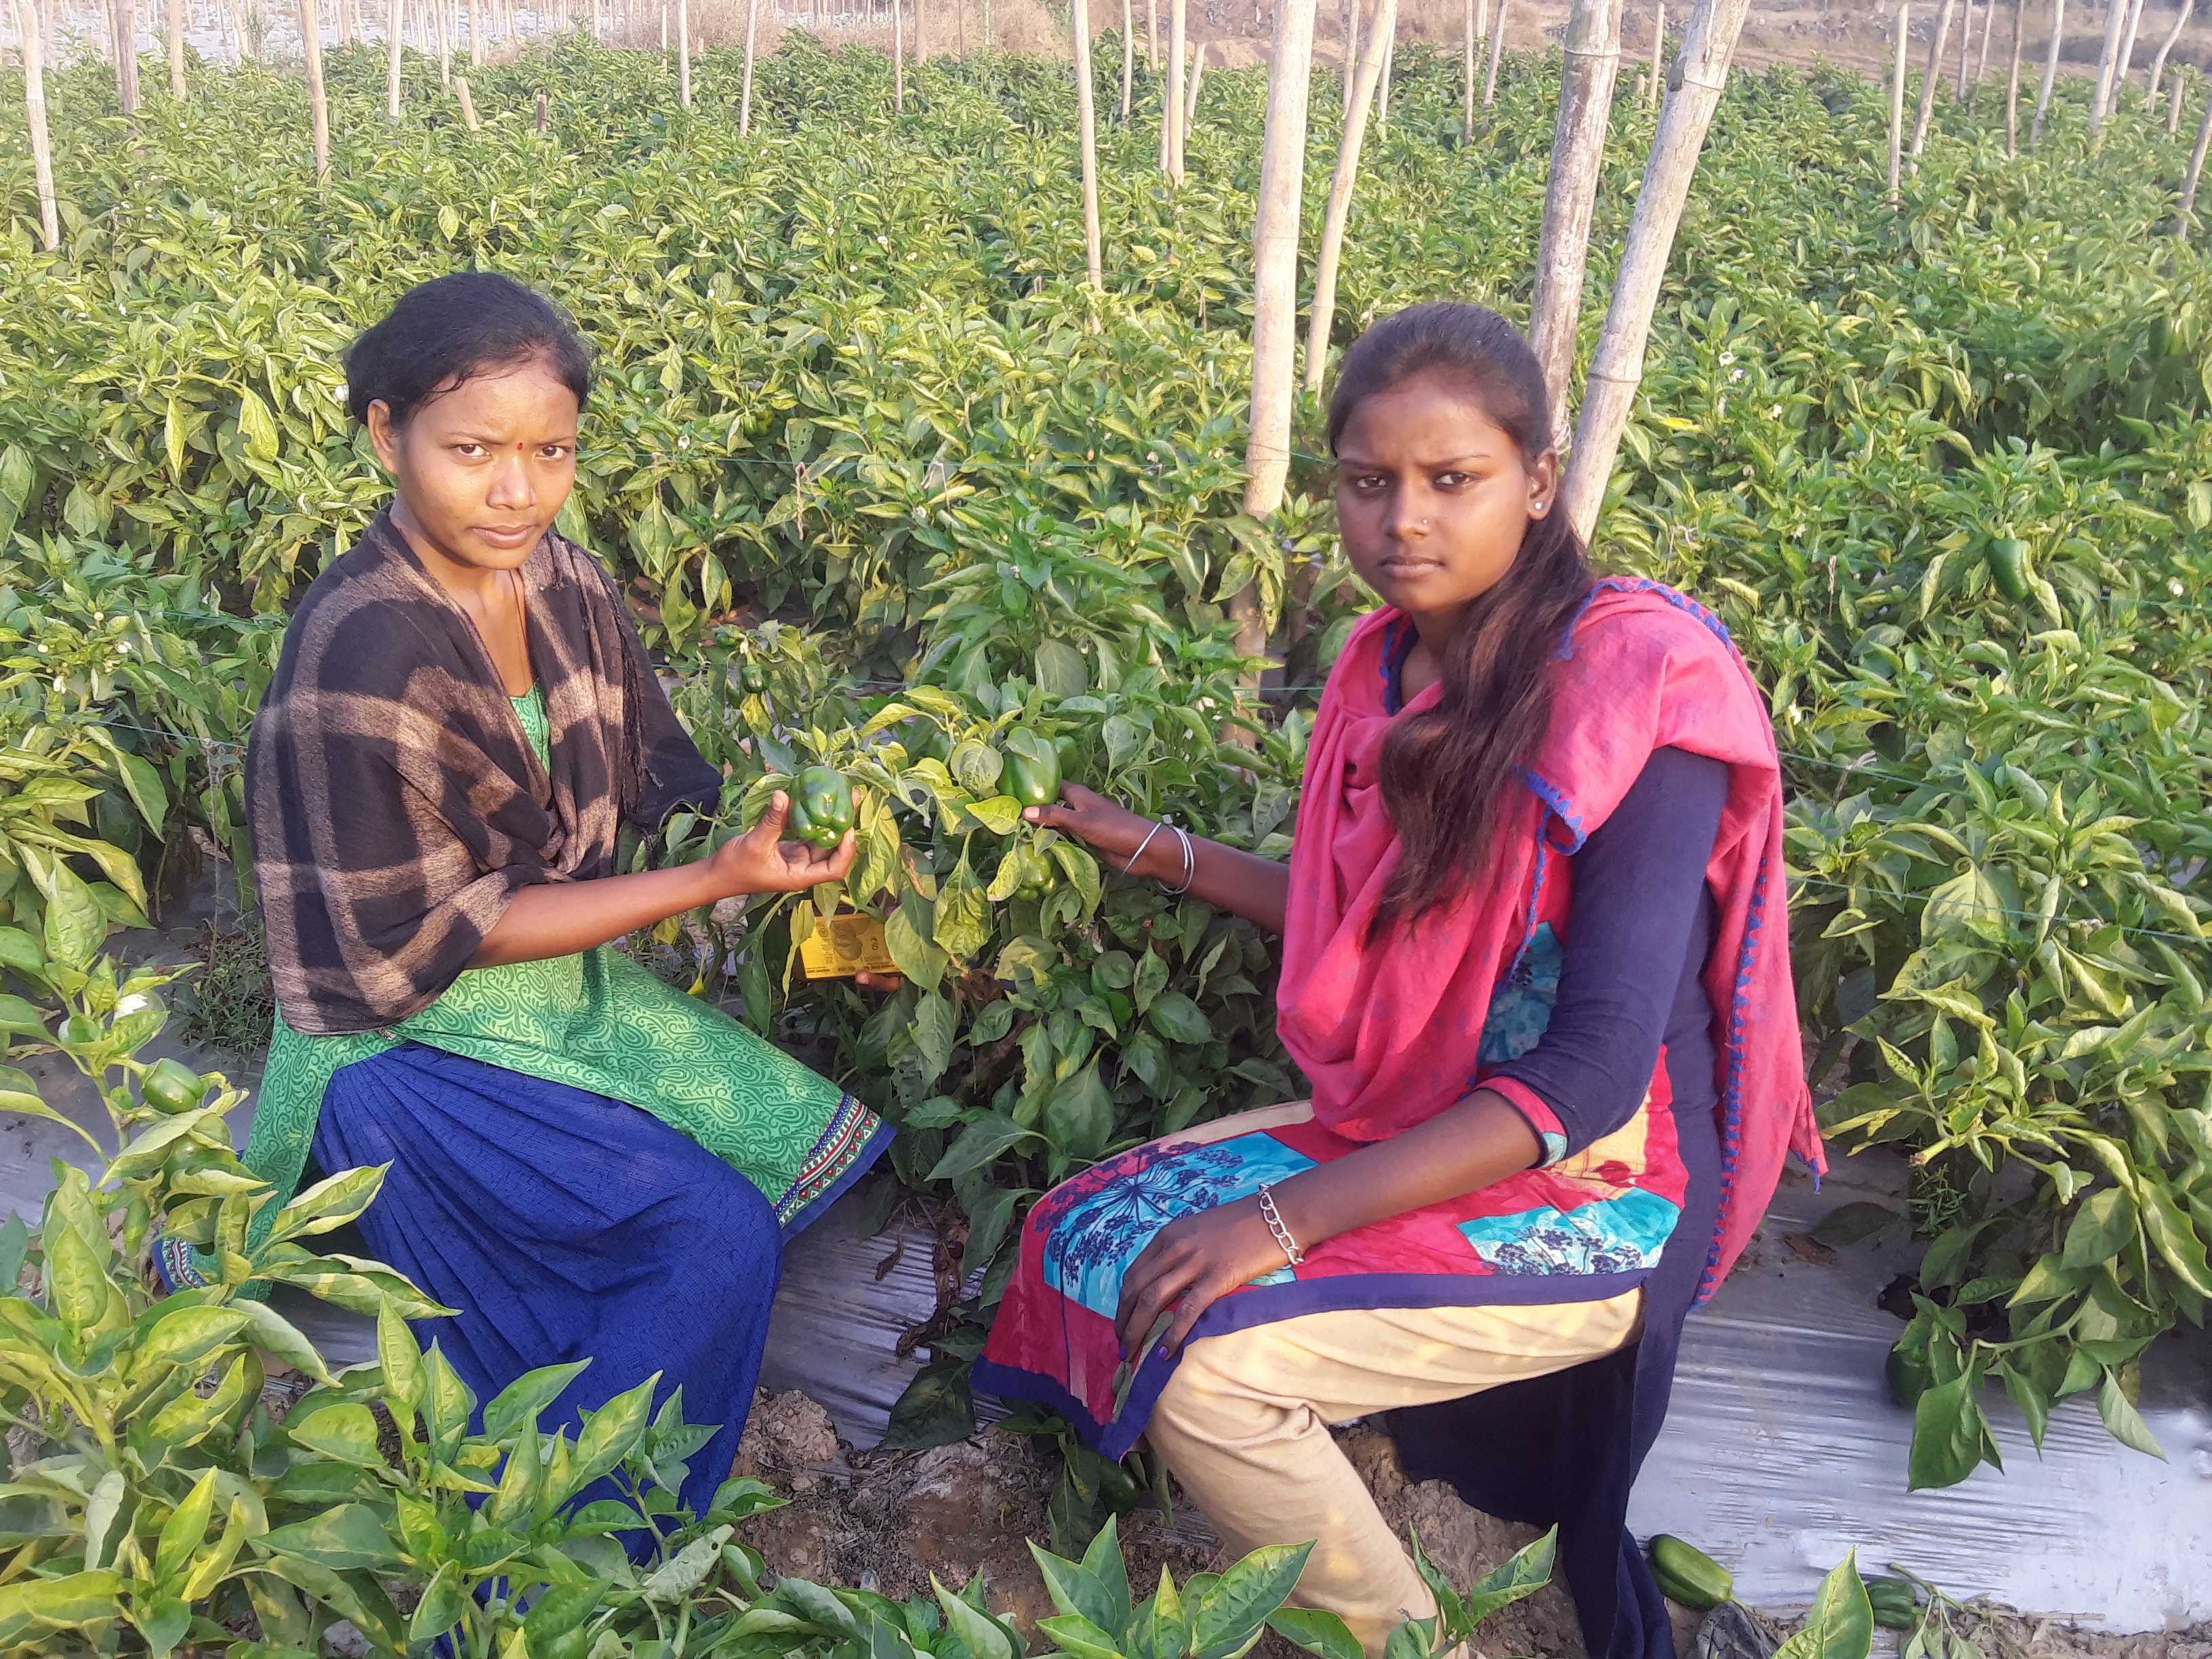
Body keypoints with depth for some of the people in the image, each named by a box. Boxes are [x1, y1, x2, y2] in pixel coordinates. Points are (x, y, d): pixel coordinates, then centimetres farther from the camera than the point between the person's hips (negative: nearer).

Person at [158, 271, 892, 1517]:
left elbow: (660, 780, 3)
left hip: (573, 987, 8)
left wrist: (776, 830, -16)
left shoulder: (565, 585, -6)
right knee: (718, 1237, -18)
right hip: (414, 1039, -7)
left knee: (823, 1143, 3)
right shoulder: (362, 657, -27)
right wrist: (715, 883, -25)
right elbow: (421, 942, -22)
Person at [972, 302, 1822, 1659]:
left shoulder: (1639, 684, -23)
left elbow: (1596, 1072, -26)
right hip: (1394, 1130, 8)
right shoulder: (1393, 664, 0)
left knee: (1205, 1363, -21)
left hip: (1592, 1194, -8)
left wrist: (1293, 1213, -27)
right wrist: (1151, 846, 11)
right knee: (1096, 1243, 4)